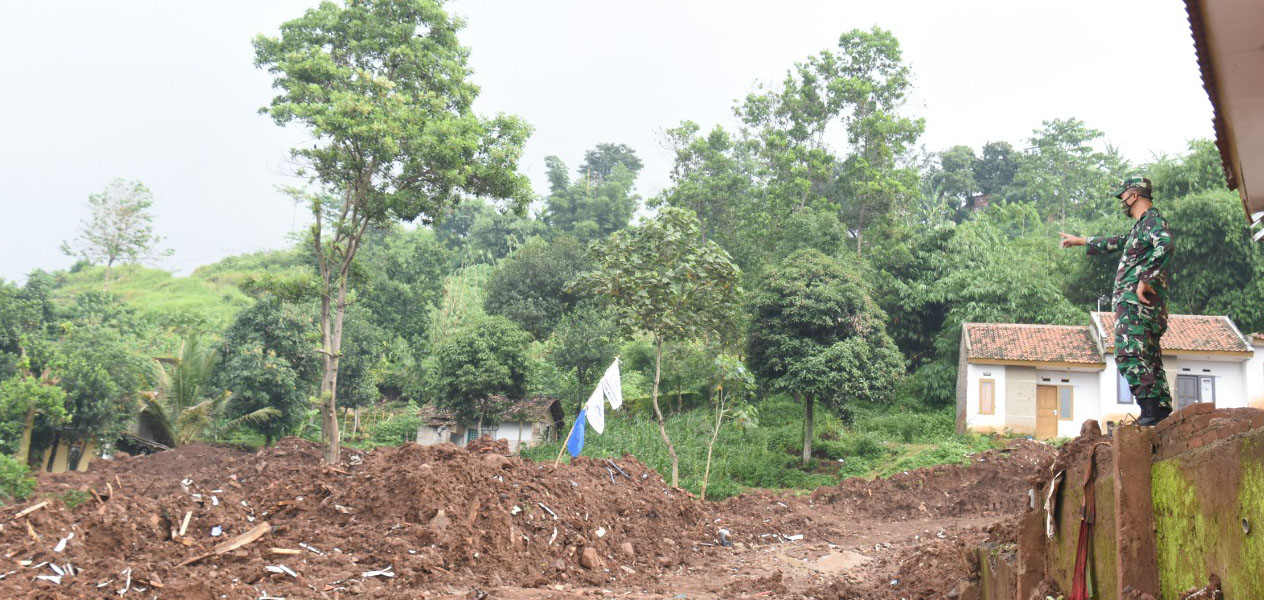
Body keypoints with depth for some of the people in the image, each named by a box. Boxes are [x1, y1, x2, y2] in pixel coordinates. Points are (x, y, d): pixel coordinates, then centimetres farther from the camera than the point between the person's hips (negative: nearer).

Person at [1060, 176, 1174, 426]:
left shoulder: (1152, 219, -5)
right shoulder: (1142, 226, 25)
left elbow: (1165, 244, -27)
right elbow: (1117, 243, 42)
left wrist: (1146, 278, -29)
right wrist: (1080, 241, 51)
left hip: (1136, 301, -11)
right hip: (1135, 303, 11)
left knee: (1129, 355, -18)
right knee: (1149, 358, 9)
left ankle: (1150, 410, -24)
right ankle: (1162, 410, 10)